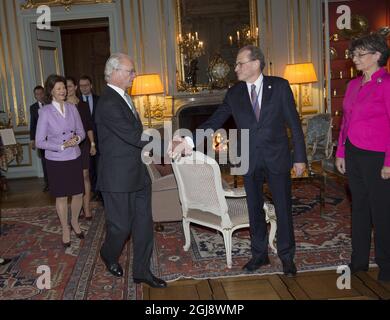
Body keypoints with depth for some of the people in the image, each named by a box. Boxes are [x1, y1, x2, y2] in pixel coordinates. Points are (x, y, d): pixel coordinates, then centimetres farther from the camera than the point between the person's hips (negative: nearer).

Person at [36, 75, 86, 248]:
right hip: (56, 161, -3)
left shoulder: (72, 108, 0)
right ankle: (65, 229, 28)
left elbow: (81, 131, 8)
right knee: (61, 197, 10)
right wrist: (62, 146, -19)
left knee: (78, 194, 11)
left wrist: (77, 138, -15)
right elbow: (39, 142, -10)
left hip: (74, 158, 3)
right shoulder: (45, 112, -10)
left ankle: (75, 222, 37)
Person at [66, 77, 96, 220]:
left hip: (83, 144, 1)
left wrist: (92, 144, 3)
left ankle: (87, 209, 3)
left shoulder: (83, 105, 8)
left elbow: (89, 126, 9)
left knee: (85, 175, -1)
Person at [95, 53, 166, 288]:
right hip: (119, 178, -9)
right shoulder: (108, 103, -19)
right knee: (121, 225, 6)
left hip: (138, 174, 9)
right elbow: (134, 136, -25)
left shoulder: (123, 98, 12)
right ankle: (109, 255, 37)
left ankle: (142, 271, 24)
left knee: (144, 224, 12)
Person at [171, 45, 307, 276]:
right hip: (250, 162, 2)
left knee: (283, 209, 7)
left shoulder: (279, 86, -5)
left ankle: (287, 257, 25)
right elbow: (214, 122, -3)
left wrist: (300, 157, -5)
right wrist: (188, 141, -17)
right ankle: (259, 254, 31)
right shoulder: (234, 94, 2)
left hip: (277, 159, -2)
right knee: (255, 210, 13)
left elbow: (294, 123, -3)